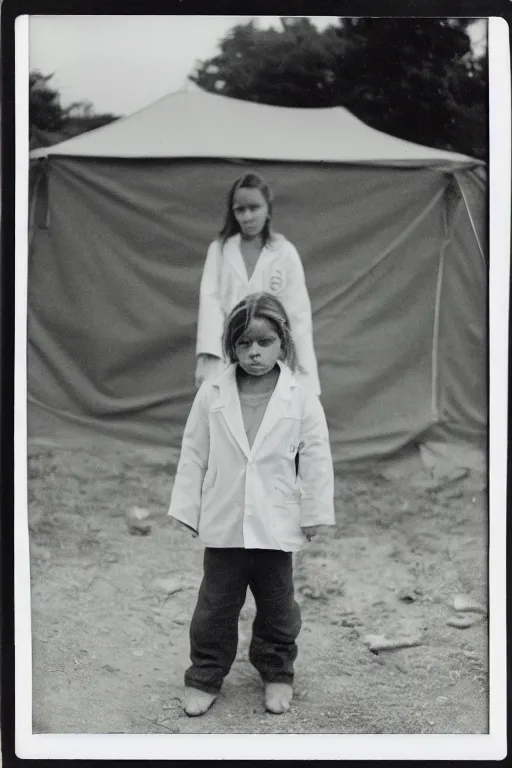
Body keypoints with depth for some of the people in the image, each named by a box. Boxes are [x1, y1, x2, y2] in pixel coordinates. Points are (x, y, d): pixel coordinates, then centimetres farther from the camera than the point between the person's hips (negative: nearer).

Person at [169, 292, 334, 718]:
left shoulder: (302, 399, -7)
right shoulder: (211, 395, -4)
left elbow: (316, 460, -4)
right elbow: (194, 455, 1)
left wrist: (315, 517, -4)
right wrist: (188, 511, 0)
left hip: (276, 525, 0)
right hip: (223, 524, 1)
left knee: (277, 606, 15)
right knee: (216, 606, 11)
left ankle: (277, 674, 33)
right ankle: (205, 677, 26)